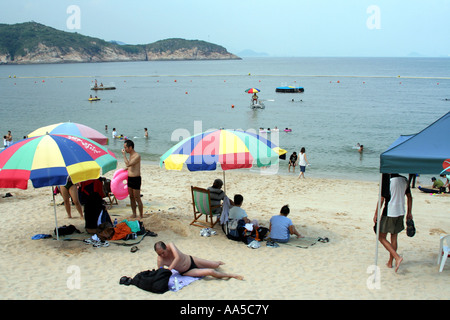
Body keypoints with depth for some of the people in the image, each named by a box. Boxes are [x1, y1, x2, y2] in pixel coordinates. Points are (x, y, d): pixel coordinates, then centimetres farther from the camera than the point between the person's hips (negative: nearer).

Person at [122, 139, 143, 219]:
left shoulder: (137, 156, -17)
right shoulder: (131, 155, 11)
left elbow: (128, 164, -28)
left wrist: (124, 154, -20)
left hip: (136, 179, -9)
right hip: (130, 178, 9)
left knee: (137, 198, -3)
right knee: (131, 197, 13)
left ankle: (141, 216, 5)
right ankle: (134, 214, 23)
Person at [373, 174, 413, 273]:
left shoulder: (387, 181, -15)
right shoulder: (404, 180, 5)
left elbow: (382, 199, -15)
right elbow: (409, 197, 12)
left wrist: (376, 214, -6)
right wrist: (409, 212, 20)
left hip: (389, 213, -7)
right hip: (400, 213, 7)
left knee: (382, 237, 4)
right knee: (394, 238, 16)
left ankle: (397, 257, -9)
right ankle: (390, 262, 24)